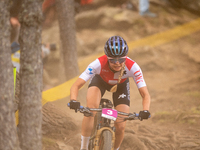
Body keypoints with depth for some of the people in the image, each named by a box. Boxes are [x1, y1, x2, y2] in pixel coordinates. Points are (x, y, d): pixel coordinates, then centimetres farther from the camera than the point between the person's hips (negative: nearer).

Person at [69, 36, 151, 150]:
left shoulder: (132, 67, -38)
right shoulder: (99, 64, -40)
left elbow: (145, 94, -33)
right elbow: (76, 86, -38)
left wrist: (145, 111, -53)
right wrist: (73, 101, -59)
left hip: (121, 85, 1)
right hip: (100, 81, -1)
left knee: (120, 127, -9)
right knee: (91, 110, -31)